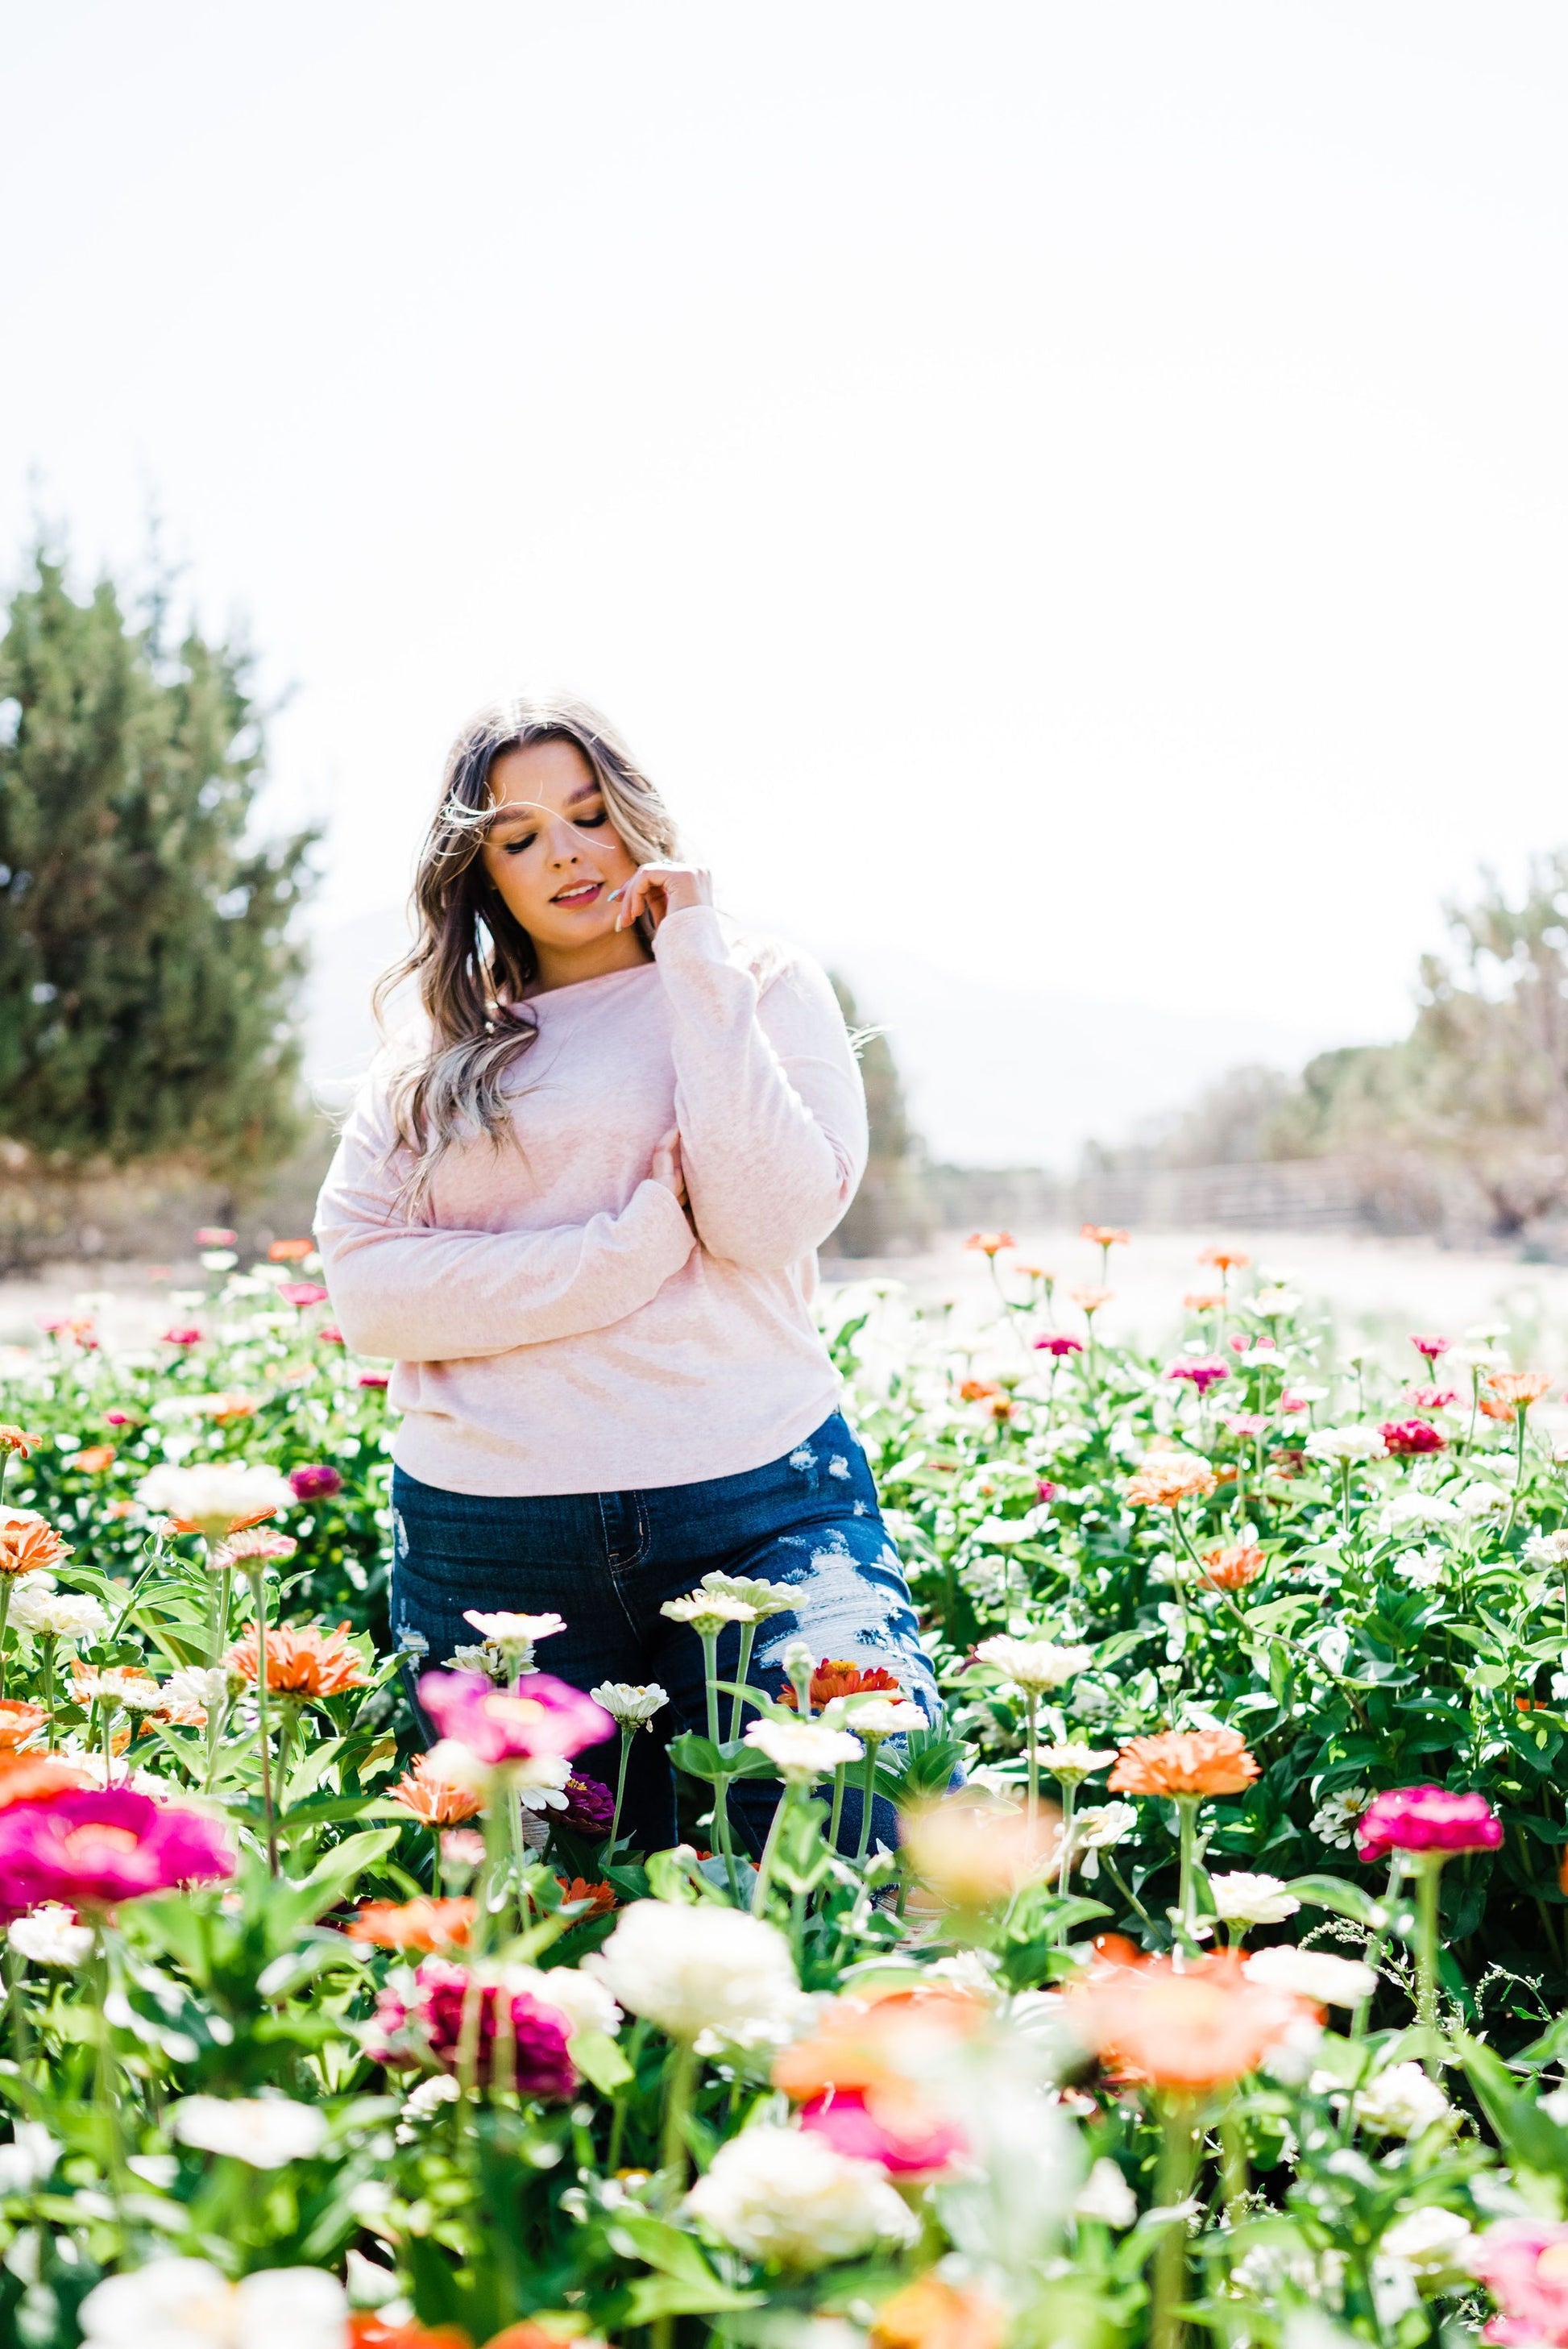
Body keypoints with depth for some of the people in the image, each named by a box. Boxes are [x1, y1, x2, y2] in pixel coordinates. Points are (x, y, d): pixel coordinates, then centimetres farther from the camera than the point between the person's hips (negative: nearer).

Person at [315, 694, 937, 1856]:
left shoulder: (764, 986, 9)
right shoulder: (432, 1055, 13)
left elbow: (774, 1221, -6)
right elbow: (363, 1286, -1)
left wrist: (699, 969, -5)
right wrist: (634, 1250, -10)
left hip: (758, 1508, -2)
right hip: (486, 1536, 2)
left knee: (871, 1805, -20)